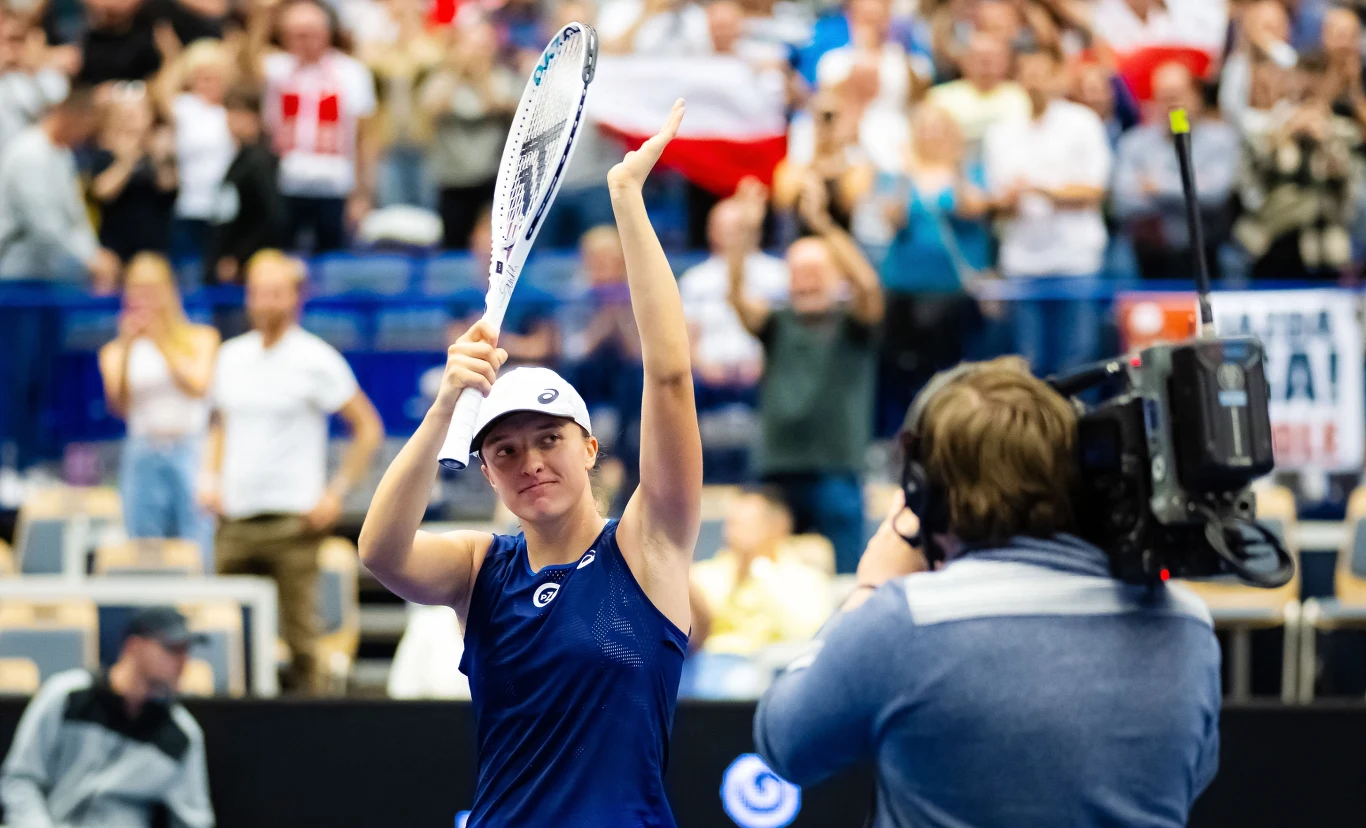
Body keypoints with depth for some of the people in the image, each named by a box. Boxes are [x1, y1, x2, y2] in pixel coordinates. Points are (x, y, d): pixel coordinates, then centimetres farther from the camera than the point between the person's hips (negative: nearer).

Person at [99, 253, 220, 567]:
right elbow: (118, 405, -4)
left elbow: (198, 386, -6)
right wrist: (127, 347, -12)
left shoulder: (200, 338, 10)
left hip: (190, 450, -1)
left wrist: (161, 342, -7)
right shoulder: (115, 352, 10)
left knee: (199, 555, -11)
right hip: (143, 456, 1)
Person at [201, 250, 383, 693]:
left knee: (300, 635, -5)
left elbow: (368, 428, 1)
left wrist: (337, 492, -6)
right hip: (235, 518, 5)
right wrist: (210, 477, 10)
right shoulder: (231, 355, 12)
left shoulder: (316, 360, -3)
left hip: (293, 519, -5)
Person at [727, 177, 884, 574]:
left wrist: (823, 225, -25)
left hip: (836, 474, -3)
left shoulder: (852, 325, 4)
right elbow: (737, 297, -6)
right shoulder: (778, 325, 11)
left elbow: (868, 284, -15)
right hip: (778, 471, 3)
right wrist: (745, 235, -21)